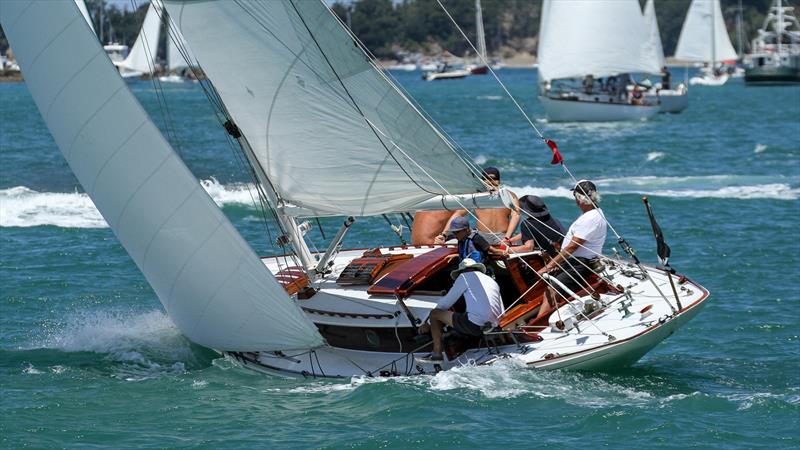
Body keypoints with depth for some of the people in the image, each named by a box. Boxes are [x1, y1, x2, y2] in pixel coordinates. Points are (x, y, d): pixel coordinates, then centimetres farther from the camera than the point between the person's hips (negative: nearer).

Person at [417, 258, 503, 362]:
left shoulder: (465, 277, 9)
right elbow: (501, 314, 23)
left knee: (434, 314, 6)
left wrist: (428, 323, 21)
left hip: (475, 324, -8)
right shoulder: (493, 282, 28)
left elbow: (446, 302, 11)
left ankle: (437, 353, -1)